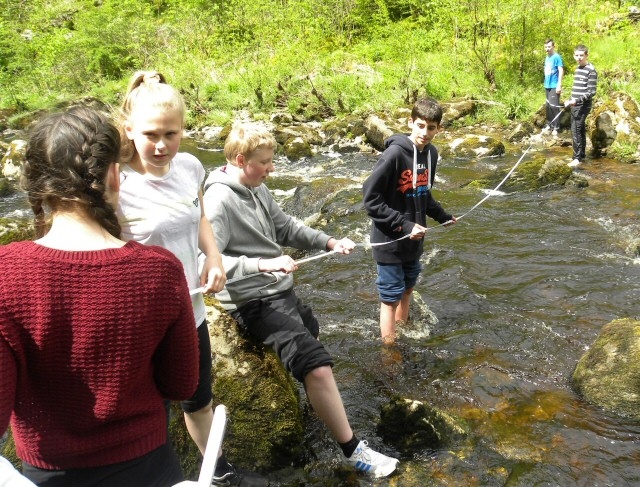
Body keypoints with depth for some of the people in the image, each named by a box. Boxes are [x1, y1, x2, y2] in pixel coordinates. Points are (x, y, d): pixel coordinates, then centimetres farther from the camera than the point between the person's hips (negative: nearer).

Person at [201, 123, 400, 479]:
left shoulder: (258, 189, 6)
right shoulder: (220, 201, -22)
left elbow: (286, 228, 13)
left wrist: (330, 242, 0)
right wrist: (262, 264, -37)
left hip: (282, 291, 10)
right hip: (255, 303, -10)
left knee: (310, 334, 32)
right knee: (317, 366, -20)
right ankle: (353, 450, -5)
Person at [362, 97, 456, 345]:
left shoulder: (431, 153, 2)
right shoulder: (394, 153, -21)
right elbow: (371, 199, -20)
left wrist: (443, 217, 16)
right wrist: (404, 224, -21)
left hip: (414, 240, 7)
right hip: (390, 241, -7)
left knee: (407, 290, 20)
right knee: (391, 297, 4)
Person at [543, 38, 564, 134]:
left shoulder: (557, 57, -11)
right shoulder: (547, 58, 12)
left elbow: (561, 71, -16)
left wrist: (559, 85, -21)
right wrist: (546, 83, 15)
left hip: (554, 86, -8)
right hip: (547, 85, 8)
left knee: (554, 106, -9)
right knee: (548, 106, 14)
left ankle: (556, 127, -6)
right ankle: (550, 125, 25)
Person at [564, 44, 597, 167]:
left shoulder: (591, 71, -14)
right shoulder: (578, 68, 13)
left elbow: (591, 92, -18)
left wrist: (577, 100, -26)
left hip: (583, 105, -9)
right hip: (575, 105, 9)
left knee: (576, 131, -11)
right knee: (580, 130, 13)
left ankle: (577, 158, -7)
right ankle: (582, 154, 20)